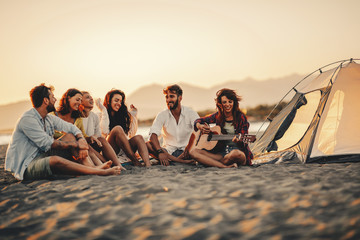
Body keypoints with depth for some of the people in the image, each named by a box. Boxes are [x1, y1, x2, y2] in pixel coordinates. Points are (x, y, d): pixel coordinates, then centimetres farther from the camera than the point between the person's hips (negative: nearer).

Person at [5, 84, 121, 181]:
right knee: (55, 160, -39)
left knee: (70, 136, -3)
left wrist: (81, 141, -12)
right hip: (26, 167, -9)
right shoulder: (28, 119, -16)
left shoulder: (50, 119, 11)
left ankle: (94, 167, -22)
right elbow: (47, 144, -23)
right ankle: (101, 172, -38)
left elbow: (72, 128, 11)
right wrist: (76, 145, -18)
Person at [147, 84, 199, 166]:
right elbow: (153, 134, -15)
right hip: (168, 151, 1)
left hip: (185, 151, -1)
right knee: (147, 145, -27)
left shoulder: (191, 113, -1)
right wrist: (160, 152, -35)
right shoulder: (162, 115, 0)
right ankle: (180, 160, -38)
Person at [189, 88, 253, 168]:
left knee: (235, 153, -43)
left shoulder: (240, 117, -2)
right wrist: (199, 126, -2)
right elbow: (198, 120, 22)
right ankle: (224, 166, -31)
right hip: (221, 152, 5)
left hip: (239, 150, -5)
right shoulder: (218, 116, 10)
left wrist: (238, 140, -29)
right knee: (193, 151, -17)